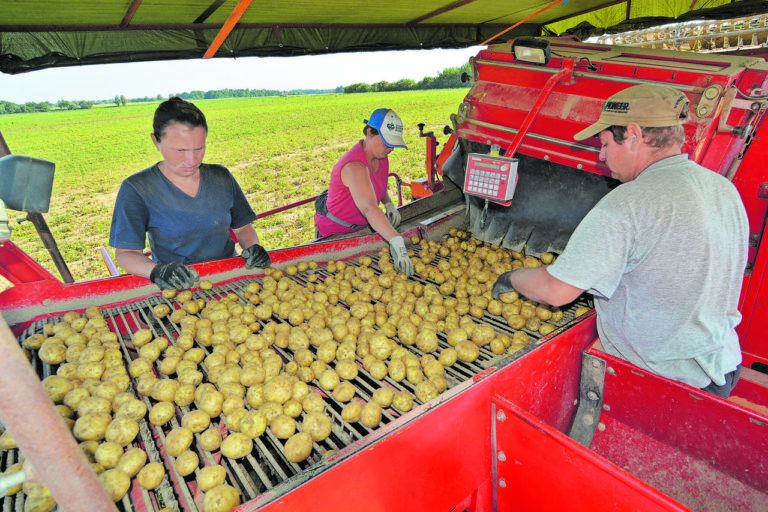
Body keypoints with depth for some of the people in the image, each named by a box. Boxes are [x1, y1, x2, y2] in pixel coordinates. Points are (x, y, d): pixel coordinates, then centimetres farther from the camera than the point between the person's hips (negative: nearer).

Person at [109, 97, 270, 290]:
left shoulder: (221, 177, 5)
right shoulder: (136, 189, -5)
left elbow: (242, 227, 13)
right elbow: (125, 253, -6)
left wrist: (253, 247, -9)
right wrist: (156, 271, -26)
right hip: (176, 288, 0)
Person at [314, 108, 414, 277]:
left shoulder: (380, 153, -8)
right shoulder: (354, 166, -37)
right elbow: (368, 208, -53)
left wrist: (389, 204, -6)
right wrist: (396, 242, -63)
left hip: (360, 225, 8)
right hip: (334, 231, -8)